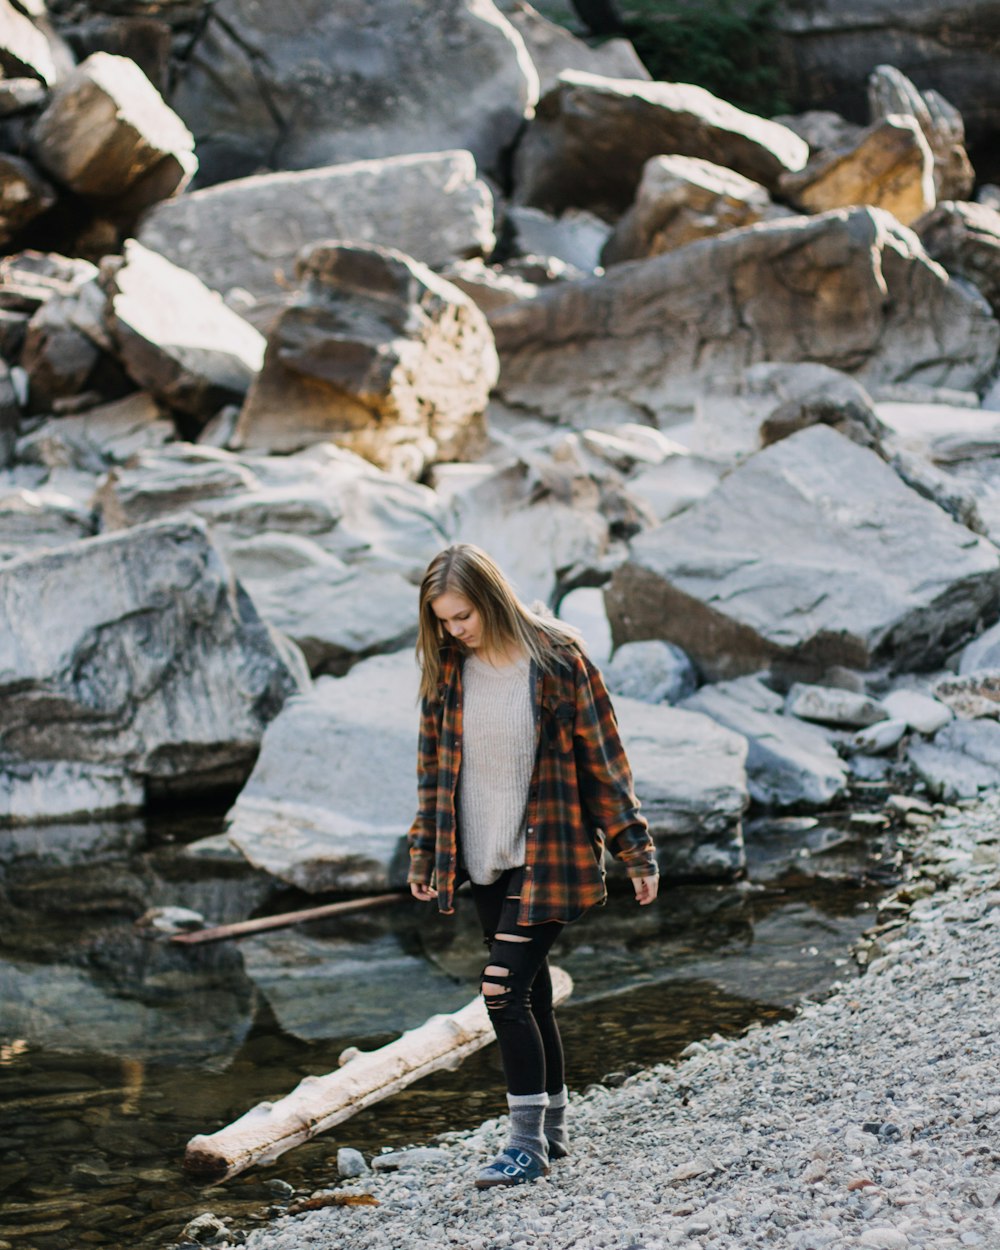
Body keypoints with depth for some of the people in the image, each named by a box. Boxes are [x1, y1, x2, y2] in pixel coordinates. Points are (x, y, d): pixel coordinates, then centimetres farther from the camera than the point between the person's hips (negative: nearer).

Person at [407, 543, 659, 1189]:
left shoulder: (556, 656, -12)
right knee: (530, 993, 13)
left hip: (548, 856, -5)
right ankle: (553, 1130, 26)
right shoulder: (448, 667, 2)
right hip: (484, 860, 5)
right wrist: (425, 852, 16)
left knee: (505, 991, -13)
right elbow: (434, 762, 13)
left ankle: (528, 1144, -3)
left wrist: (635, 849, -5)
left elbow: (601, 756, -7)